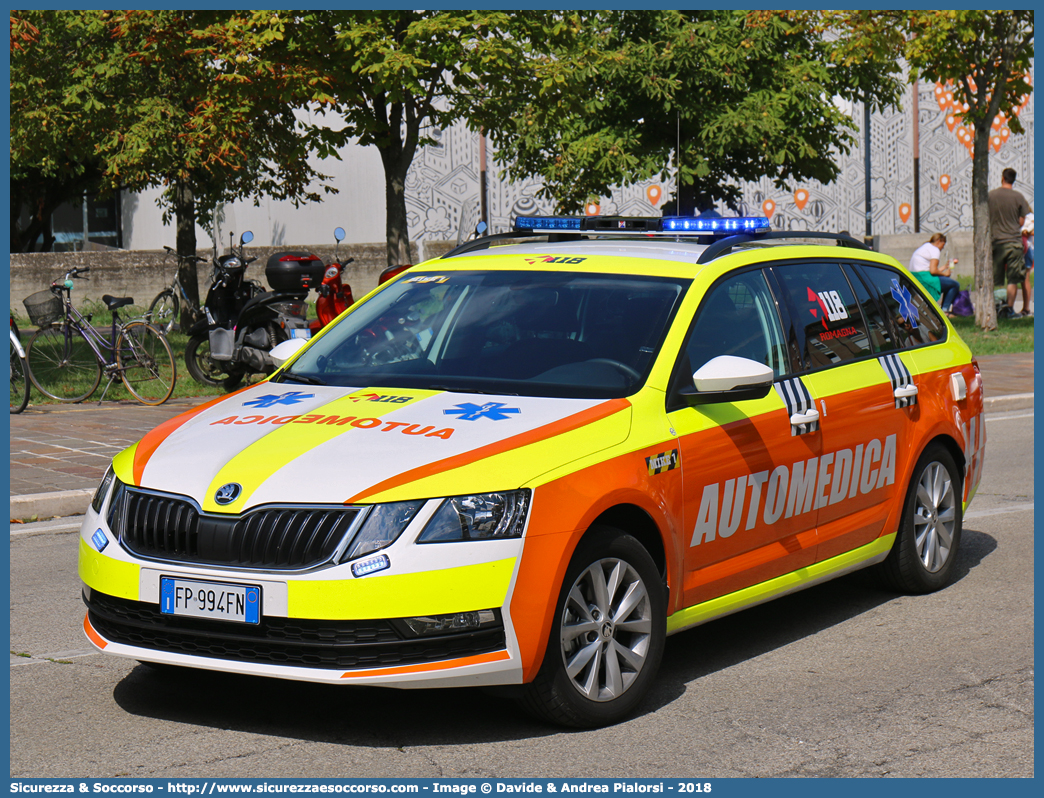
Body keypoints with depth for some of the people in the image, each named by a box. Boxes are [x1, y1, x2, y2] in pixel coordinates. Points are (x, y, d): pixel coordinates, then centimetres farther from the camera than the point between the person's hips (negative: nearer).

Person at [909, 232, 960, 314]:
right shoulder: (935, 250, -8)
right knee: (955, 285, -3)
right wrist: (944, 274, -2)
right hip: (924, 278, -10)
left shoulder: (925, 247, 23)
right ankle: (944, 310, -4)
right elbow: (933, 271, -19)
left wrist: (945, 267, 28)